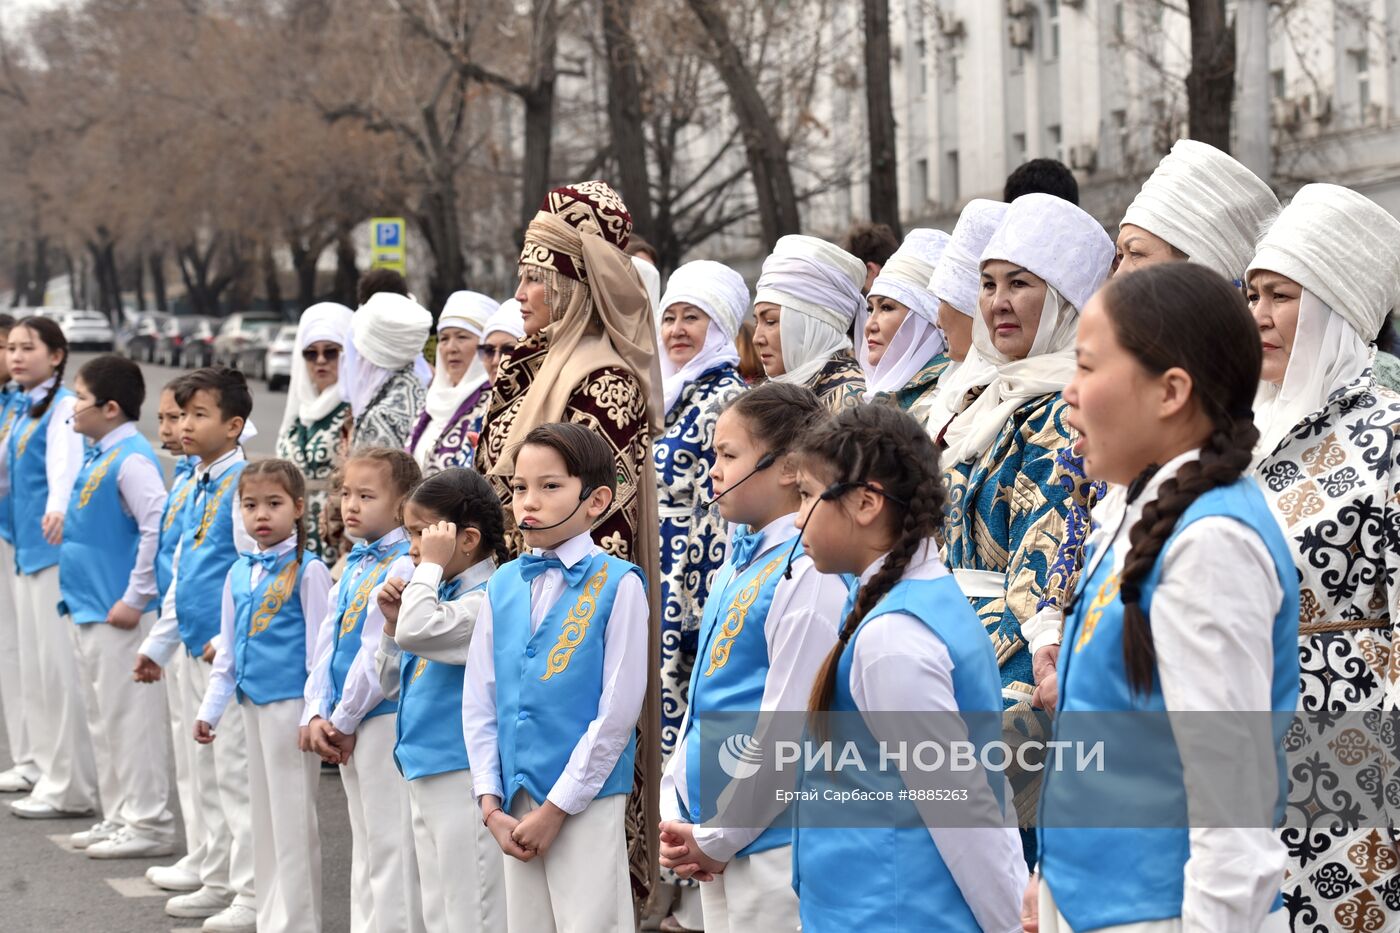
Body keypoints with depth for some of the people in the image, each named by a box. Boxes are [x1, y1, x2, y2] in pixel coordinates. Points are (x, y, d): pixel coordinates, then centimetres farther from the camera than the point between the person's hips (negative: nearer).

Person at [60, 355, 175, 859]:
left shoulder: (131, 459, -17)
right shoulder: (97, 457, 11)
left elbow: (158, 527, -26)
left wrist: (135, 598, -22)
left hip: (119, 615, -10)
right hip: (89, 610, 10)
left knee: (130, 718, -3)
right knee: (102, 719, 16)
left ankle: (148, 824, 4)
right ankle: (119, 818, 25)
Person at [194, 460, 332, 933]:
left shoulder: (308, 570, -9)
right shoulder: (238, 573, 11)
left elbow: (320, 648, -10)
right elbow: (227, 653, 17)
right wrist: (210, 710, 13)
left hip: (291, 704, -7)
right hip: (253, 705, 7)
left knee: (293, 818, -2)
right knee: (264, 815, 14)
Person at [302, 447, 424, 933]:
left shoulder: (403, 567, -16)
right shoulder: (353, 565, 12)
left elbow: (379, 654, -19)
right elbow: (327, 642, 10)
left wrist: (345, 720, -12)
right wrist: (317, 715, 0)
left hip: (384, 719, -9)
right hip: (346, 727, 9)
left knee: (391, 845, -4)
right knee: (364, 845, 17)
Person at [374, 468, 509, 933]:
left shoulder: (487, 600, -16)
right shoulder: (443, 595, 13)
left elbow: (420, 629, -33)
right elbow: (392, 684, 19)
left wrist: (431, 564, -19)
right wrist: (391, 621, 3)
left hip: (463, 775, -10)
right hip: (426, 776, 10)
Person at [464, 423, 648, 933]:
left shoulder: (617, 584, -9)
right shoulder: (502, 585, 7)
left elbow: (618, 711, -12)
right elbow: (478, 701, 9)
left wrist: (556, 808, -11)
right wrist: (491, 804, 0)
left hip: (587, 803, -5)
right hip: (515, 801, 5)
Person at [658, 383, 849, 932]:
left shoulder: (808, 574, -17)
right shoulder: (736, 565, 10)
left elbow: (788, 731, -18)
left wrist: (715, 838, -11)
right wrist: (676, 819, 7)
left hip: (773, 843, -8)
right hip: (718, 846, 8)